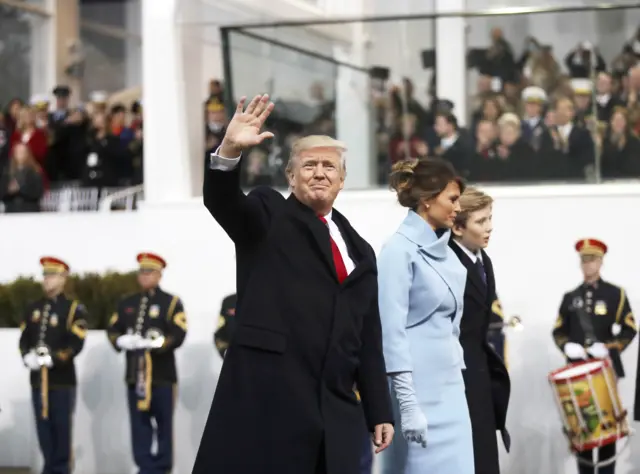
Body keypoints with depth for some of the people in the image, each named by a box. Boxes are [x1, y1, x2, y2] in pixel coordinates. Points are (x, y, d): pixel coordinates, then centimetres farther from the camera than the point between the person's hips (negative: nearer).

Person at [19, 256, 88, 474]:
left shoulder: (74, 309, -2)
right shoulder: (33, 309, 15)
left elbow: (77, 343, -11)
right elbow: (24, 339, 11)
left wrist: (54, 359, -21)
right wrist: (27, 356, -10)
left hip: (62, 377, -5)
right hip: (38, 377, 5)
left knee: (61, 426, -2)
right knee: (43, 425, 6)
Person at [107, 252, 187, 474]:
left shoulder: (171, 303, 1)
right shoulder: (126, 304, 16)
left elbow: (178, 335, -10)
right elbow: (113, 330, 10)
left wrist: (154, 343, -25)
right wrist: (122, 340, -12)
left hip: (162, 374, -4)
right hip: (135, 374, 4)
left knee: (164, 424, 3)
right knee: (139, 424, 2)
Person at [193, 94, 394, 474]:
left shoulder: (359, 251, 20)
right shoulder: (268, 217, 8)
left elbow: (369, 340, 19)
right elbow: (221, 200, -14)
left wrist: (380, 412, 14)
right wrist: (230, 151, -34)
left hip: (336, 413, 5)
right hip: (265, 397, -5)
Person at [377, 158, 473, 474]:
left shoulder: (445, 251, 12)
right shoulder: (400, 250, -11)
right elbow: (392, 332, -16)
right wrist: (408, 404, -19)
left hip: (449, 387, 8)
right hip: (418, 388, -8)